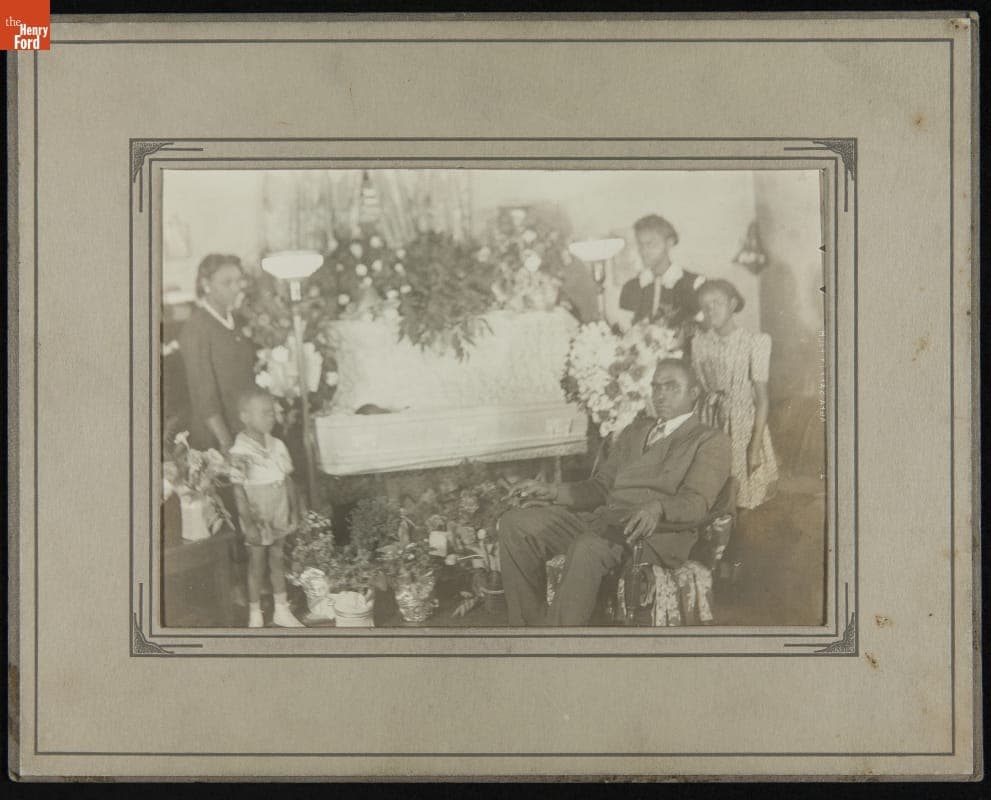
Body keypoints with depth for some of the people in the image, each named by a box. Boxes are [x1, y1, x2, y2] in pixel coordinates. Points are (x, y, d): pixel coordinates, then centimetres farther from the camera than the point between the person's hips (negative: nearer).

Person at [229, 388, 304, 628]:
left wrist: (295, 511, 6)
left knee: (278, 562, 16)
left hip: (279, 519, 5)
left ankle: (281, 611, 30)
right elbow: (239, 492, -18)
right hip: (257, 522, -5)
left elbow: (288, 480, 7)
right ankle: (255, 616, 22)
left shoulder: (277, 446, -1)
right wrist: (249, 524, -19)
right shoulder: (240, 452, -19)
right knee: (257, 565, 7)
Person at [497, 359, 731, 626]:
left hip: (652, 532, -7)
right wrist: (552, 491, 8)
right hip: (602, 515, 7)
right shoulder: (634, 432, 29)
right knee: (514, 523, -11)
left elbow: (696, 503, -8)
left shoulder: (711, 442, 7)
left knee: (588, 547, -38)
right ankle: (531, 626, -12)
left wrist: (657, 508, -30)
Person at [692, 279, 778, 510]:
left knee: (745, 499, -2)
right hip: (711, 426, 3)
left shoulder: (755, 342, -10)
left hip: (745, 424, -3)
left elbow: (762, 398, -9)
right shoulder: (699, 343, 3)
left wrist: (755, 446, -13)